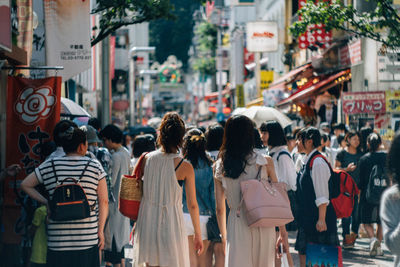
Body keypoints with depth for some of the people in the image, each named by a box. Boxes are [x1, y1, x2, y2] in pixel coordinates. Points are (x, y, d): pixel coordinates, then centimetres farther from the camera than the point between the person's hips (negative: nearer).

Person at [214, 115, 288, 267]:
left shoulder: (219, 167, 1)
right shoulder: (265, 162, -4)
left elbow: (220, 208, 6)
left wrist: (223, 236, 17)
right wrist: (283, 232, 7)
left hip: (237, 223, 0)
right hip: (263, 224, 0)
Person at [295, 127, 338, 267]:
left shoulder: (318, 163, -15)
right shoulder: (307, 162, 14)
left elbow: (322, 196, -18)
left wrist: (321, 219, -21)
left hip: (317, 219, -9)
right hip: (307, 218, 9)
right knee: (303, 254, 9)